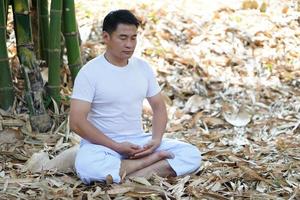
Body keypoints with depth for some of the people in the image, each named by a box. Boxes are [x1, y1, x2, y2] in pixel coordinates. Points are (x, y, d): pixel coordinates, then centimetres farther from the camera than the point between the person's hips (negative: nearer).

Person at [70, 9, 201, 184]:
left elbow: (159, 106, 12)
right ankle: (154, 158, -21)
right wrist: (117, 147, -20)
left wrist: (156, 140, -8)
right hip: (103, 144, -4)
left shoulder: (143, 67, 5)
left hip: (139, 141, 4)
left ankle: (126, 177, -24)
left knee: (192, 155, -14)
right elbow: (77, 122, -15)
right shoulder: (90, 72, -10)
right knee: (87, 166, -40)